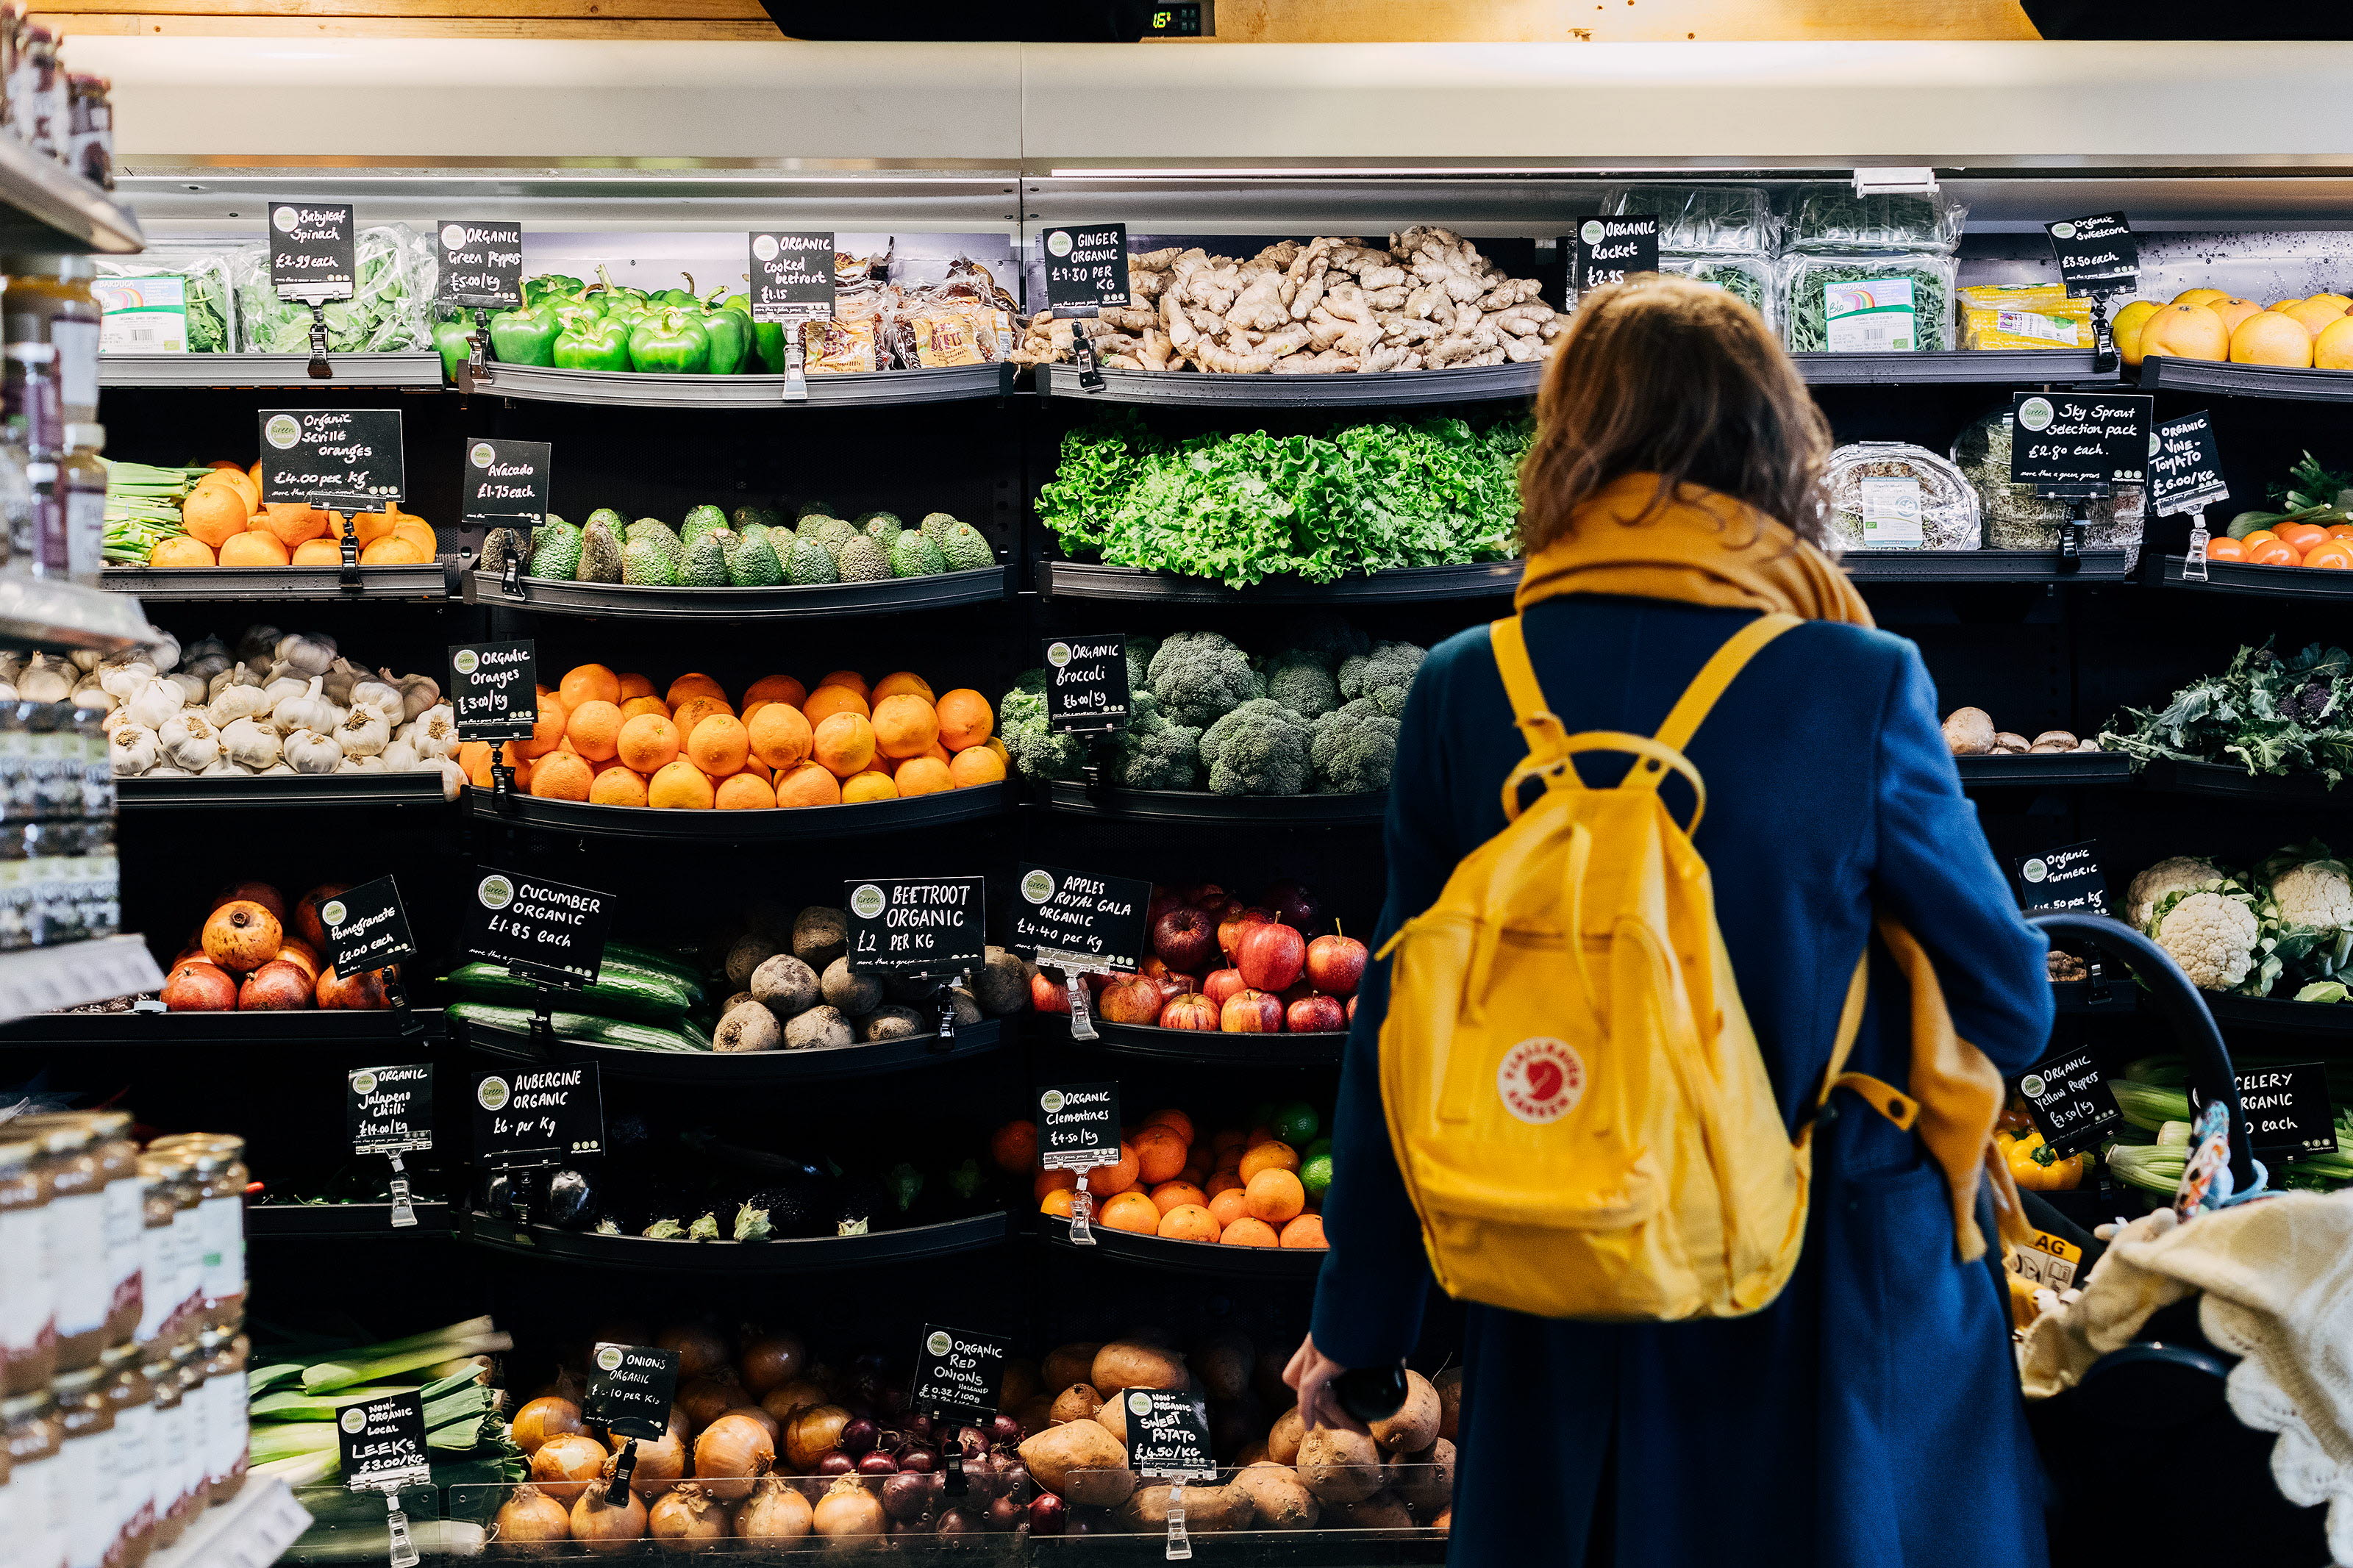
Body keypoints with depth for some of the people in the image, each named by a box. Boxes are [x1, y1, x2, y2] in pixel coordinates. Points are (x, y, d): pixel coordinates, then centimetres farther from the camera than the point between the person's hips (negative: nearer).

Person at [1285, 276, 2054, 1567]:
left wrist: (1360, 1316, 9)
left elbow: (1398, 1031, -2)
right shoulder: (1860, 689, -16)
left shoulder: (1462, 694, -9)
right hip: (1827, 1307, -2)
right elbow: (2008, 1007, -7)